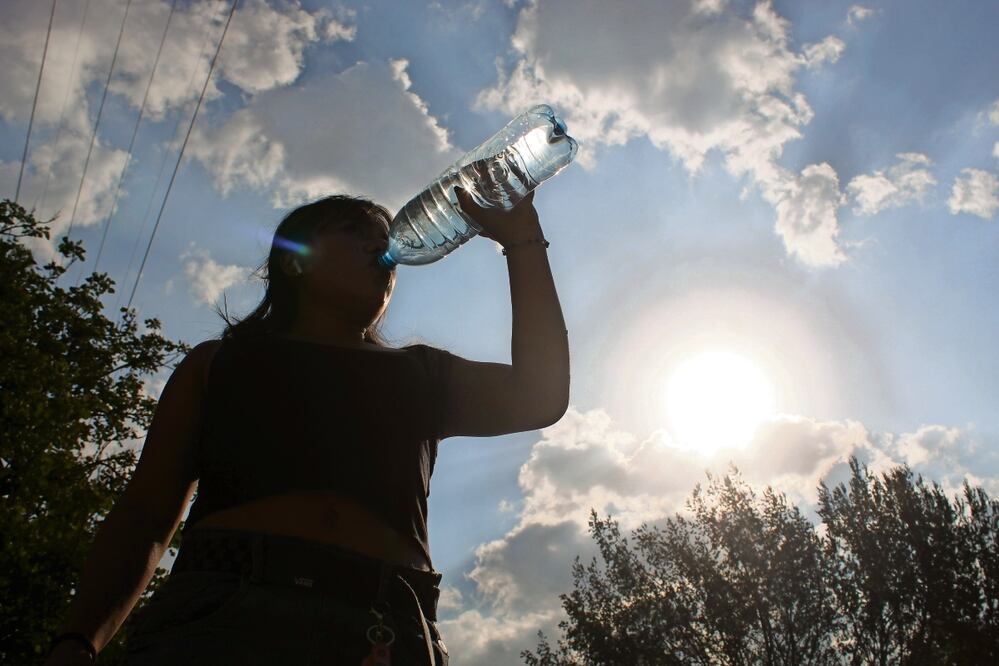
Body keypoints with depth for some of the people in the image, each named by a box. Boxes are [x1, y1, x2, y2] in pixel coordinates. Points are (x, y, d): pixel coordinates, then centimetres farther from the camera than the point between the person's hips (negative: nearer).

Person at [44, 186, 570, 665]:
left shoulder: (420, 376, 25)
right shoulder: (219, 362, 23)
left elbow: (538, 398, 10)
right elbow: (145, 514, 16)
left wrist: (521, 239, 14)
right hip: (220, 614, -2)